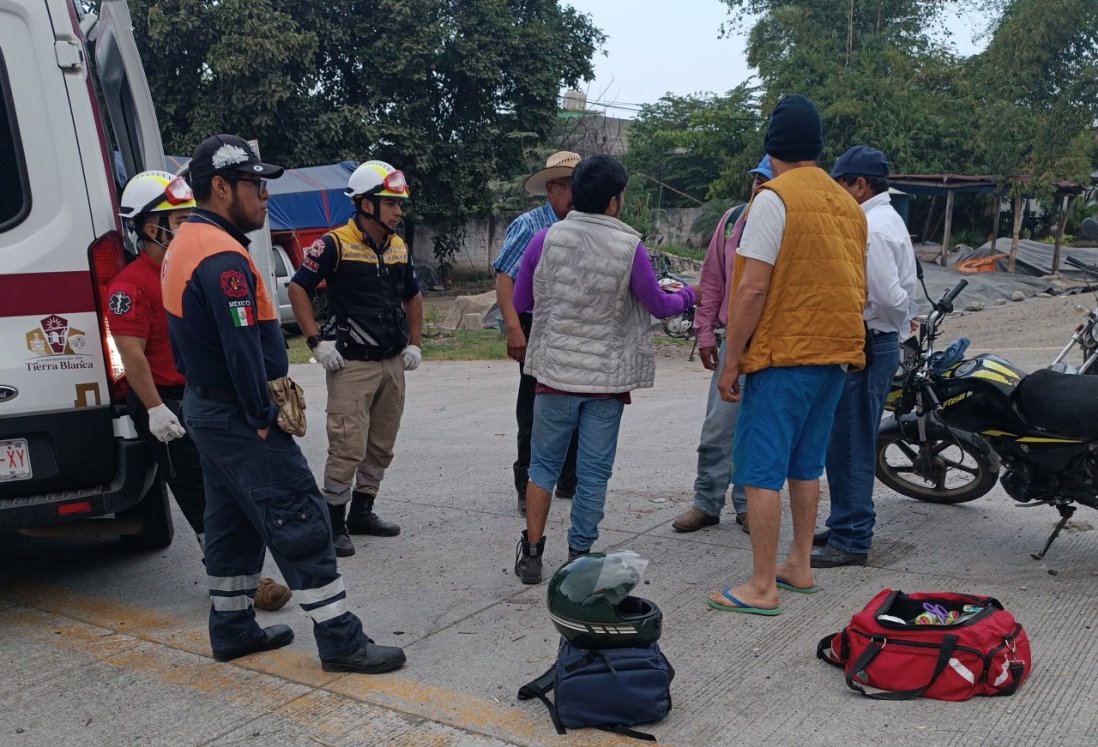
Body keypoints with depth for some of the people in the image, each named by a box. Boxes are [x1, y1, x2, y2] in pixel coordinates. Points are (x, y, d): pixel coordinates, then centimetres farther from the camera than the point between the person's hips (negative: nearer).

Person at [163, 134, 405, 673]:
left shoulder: (186, 244, 12)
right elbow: (243, 347, -26)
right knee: (300, 520, -6)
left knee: (232, 520, 18)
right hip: (238, 415, -11)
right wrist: (262, 418, -17)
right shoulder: (222, 257, -22)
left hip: (205, 406, 11)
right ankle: (340, 639, -1)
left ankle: (232, 627, 29)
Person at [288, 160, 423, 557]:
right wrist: (317, 342, -14)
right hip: (352, 364, -7)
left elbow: (413, 297, 23)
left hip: (393, 364, 7)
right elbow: (298, 289, -10)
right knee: (348, 448, -7)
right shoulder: (336, 244, -10)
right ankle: (334, 522, 6)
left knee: (381, 446, 14)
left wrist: (414, 344, 13)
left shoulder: (399, 248, 11)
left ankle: (362, 511, 28)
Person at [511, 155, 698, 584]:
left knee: (543, 464, 14)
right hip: (606, 378, -1)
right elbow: (659, 306, 2)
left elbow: (521, 302, 3)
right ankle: (578, 557, 15)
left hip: (555, 372, 1)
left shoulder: (546, 239, -6)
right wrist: (688, 295, 22)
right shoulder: (630, 247, -9)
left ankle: (531, 553, 17)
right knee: (593, 473, 8)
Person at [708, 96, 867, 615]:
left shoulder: (775, 198, -11)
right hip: (836, 354, 8)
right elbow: (858, 288, 16)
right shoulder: (848, 205, 12)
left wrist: (731, 361, -11)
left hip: (784, 355, -8)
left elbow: (753, 287, -16)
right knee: (805, 465, 17)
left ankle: (762, 587, 0)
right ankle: (799, 566, 27)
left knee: (761, 470, -3)